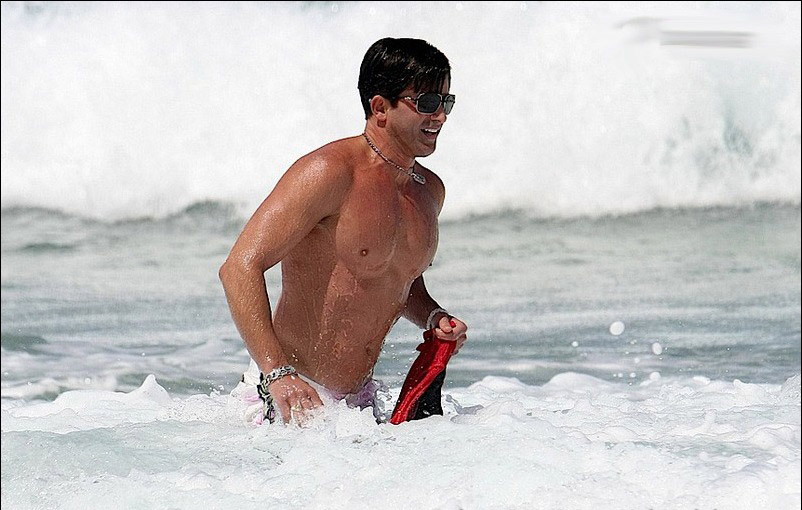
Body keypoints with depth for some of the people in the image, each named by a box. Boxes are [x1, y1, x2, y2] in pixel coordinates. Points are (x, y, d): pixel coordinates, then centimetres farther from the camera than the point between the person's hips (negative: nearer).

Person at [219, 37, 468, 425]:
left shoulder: (430, 190, 9)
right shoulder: (328, 172, -17)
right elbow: (240, 268, -24)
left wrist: (433, 317, 4)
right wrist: (279, 374, -34)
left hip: (359, 399, 7)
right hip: (296, 395, -7)